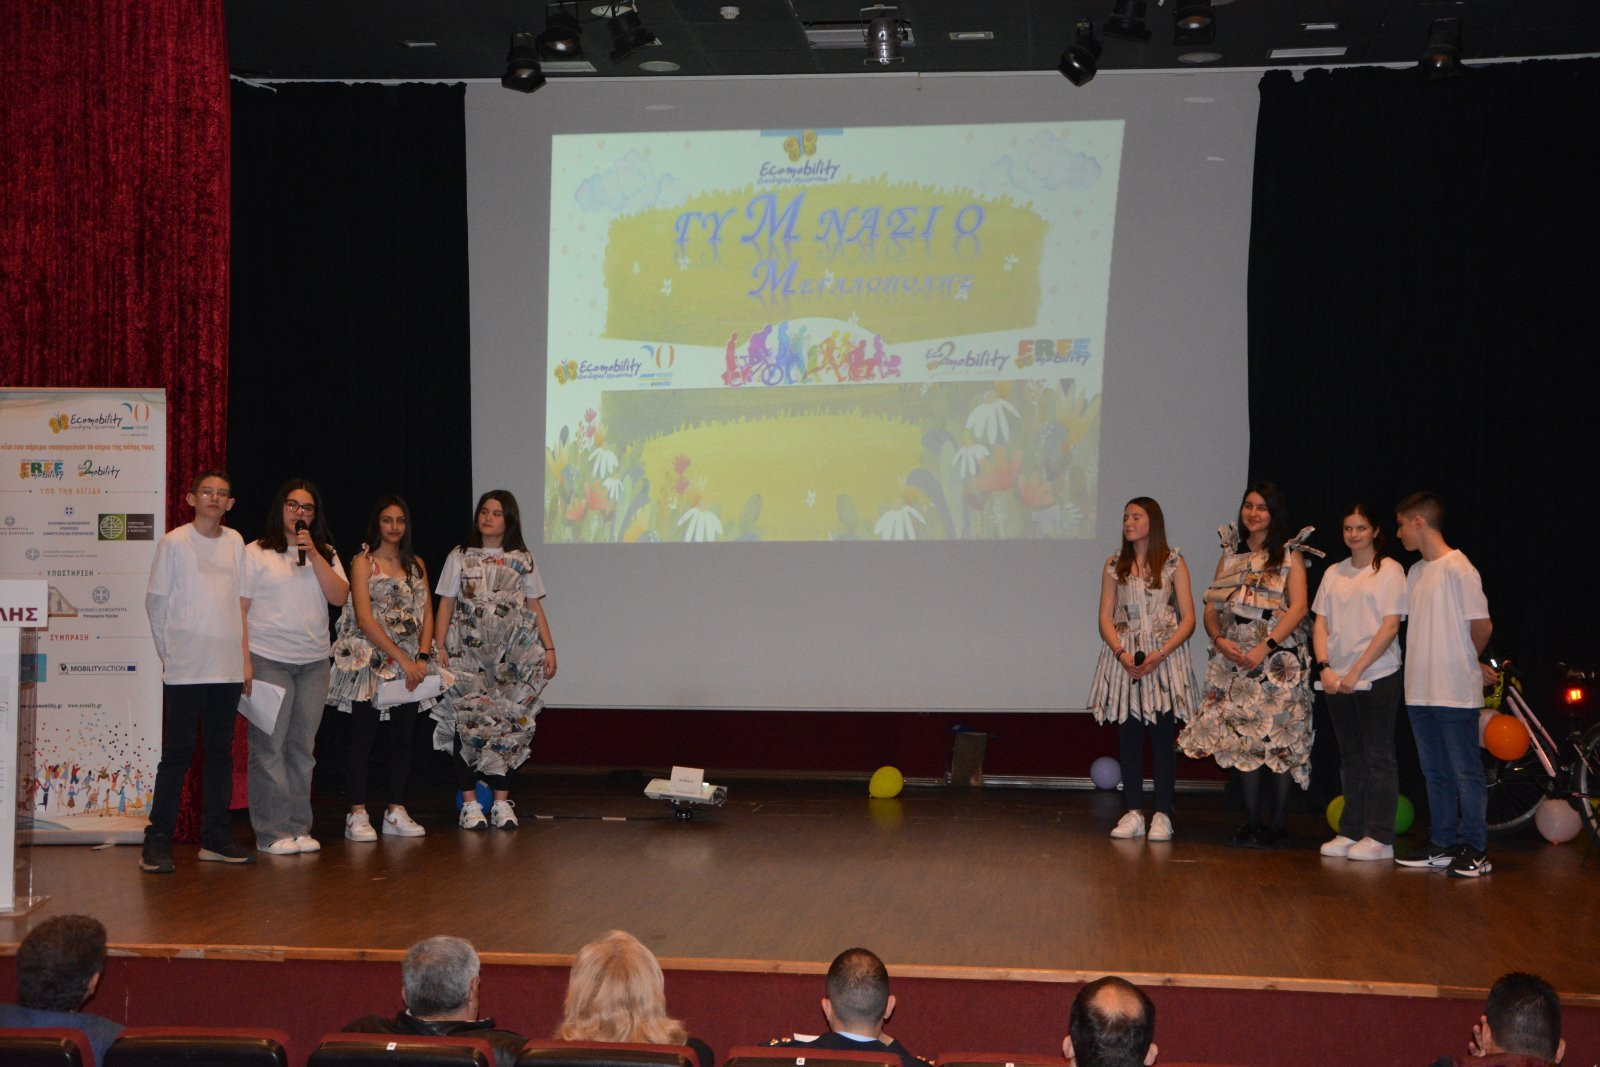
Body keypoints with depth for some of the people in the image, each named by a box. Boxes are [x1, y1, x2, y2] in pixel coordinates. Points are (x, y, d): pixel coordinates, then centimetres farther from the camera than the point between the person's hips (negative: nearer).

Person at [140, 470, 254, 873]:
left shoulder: (235, 543, 10)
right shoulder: (174, 542, -2)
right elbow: (155, 601, 0)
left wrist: (244, 651, 10)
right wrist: (169, 651, -1)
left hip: (227, 667, 5)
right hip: (185, 668, -5)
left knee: (221, 752, 8)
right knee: (177, 752, -6)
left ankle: (215, 837, 15)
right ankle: (157, 840, 0)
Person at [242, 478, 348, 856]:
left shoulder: (326, 554, 15)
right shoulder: (256, 553, 2)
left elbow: (339, 596, 0)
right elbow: (240, 608, -2)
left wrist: (313, 555, -8)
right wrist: (244, 661, -10)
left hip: (314, 663, 4)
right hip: (268, 660, -4)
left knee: (302, 747, 6)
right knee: (269, 747, -6)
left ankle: (298, 827, 12)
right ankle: (271, 832, -1)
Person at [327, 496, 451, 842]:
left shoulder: (416, 564, 14)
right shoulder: (364, 562, -2)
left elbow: (427, 615, 10)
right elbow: (364, 619, -11)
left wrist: (422, 658, -6)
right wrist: (401, 658, -16)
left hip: (411, 664, 5)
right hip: (370, 661, -5)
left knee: (403, 736, 6)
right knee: (363, 737, -4)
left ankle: (396, 812, 12)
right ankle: (357, 815, -1)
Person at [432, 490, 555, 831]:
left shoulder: (522, 560, 10)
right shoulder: (460, 557, 7)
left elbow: (535, 607, 10)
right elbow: (446, 604, 5)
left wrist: (549, 648, 2)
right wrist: (439, 647, -6)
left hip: (511, 655, 1)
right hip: (467, 653, -1)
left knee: (508, 723, -3)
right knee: (468, 722, -5)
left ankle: (502, 802, 3)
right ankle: (470, 802, 1)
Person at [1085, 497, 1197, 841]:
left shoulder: (1173, 563, 3)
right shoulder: (1115, 566, 9)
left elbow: (1188, 619, -1)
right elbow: (1105, 618, 5)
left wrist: (1160, 654, -13)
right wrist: (1122, 653, -12)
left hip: (1164, 658, -2)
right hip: (1124, 660, 2)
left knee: (1163, 737, -3)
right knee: (1128, 737, 2)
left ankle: (1162, 816, 2)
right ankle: (1133, 813, 8)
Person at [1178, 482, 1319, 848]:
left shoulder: (1289, 554, 2)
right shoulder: (1230, 554, 15)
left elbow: (1298, 608, -9)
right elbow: (1211, 608, 12)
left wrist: (1264, 648, -17)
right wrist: (1220, 640, -8)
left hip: (1279, 659, -4)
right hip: (1234, 659, 5)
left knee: (1278, 739, -6)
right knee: (1241, 739, 3)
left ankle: (1276, 825, -1)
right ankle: (1251, 822, 10)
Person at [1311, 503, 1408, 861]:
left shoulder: (1389, 570, -3)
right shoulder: (1334, 573, 13)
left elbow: (1390, 627, -10)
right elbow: (1320, 623, 11)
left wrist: (1356, 672, -14)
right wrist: (1325, 667, -5)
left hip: (1378, 677, -5)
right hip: (1337, 680, 5)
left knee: (1378, 756, -3)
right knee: (1350, 758, 10)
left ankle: (1379, 837, 0)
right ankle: (1350, 832, 16)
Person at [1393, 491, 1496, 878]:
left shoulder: (1457, 568, -12)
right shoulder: (1415, 572, 13)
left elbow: (1482, 625, -12)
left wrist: (1470, 662, 5)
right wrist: (1469, 663, 10)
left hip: (1456, 692, -8)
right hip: (1420, 692, 8)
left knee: (1465, 772, -2)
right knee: (1435, 774, 13)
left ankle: (1475, 851, 3)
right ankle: (1443, 846, 20)